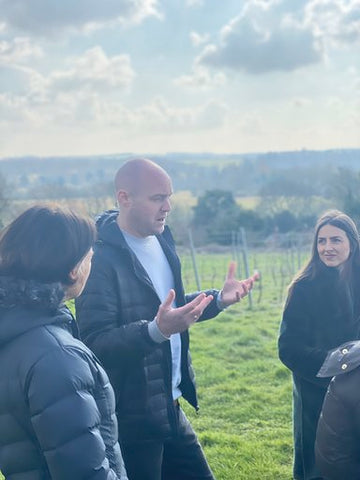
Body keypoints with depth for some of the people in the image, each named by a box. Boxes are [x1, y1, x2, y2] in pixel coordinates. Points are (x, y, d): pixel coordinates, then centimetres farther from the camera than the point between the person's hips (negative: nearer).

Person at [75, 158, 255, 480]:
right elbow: (95, 342, -25)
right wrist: (156, 331, -38)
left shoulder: (160, 241, 6)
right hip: (131, 419, -8)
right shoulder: (101, 257, -20)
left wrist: (219, 299, 5)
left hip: (170, 408, 8)